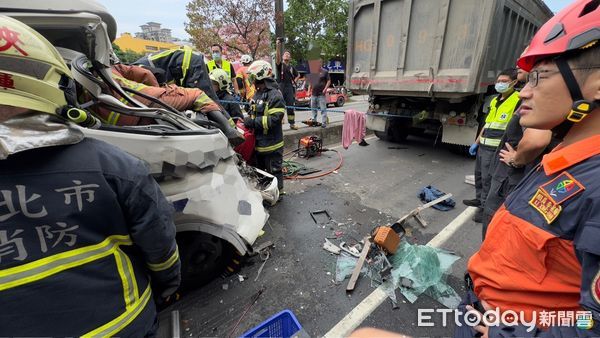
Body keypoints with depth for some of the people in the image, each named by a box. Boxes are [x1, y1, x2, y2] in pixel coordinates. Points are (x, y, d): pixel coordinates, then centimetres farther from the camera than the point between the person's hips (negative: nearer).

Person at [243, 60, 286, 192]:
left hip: (271, 143, -9)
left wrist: (253, 122, -24)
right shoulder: (258, 94, 13)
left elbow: (274, 119, -25)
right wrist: (247, 120, 4)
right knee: (259, 170, 22)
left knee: (273, 170, 5)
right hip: (258, 141, 10)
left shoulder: (275, 95, -17)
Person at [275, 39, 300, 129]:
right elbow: (277, 57, -16)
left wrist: (294, 81, 12)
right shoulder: (280, 64, 5)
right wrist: (278, 47, -30)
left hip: (290, 87, 4)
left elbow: (298, 75, 28)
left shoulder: (291, 67, 15)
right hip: (281, 87, -3)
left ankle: (292, 124, 11)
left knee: (291, 106, 5)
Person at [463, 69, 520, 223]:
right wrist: (476, 142, 21)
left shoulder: (518, 100, -10)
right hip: (483, 146, 9)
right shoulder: (494, 101, 16)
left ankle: (485, 208, 9)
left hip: (495, 149, -8)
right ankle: (479, 199, 36)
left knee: (487, 178, -3)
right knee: (479, 174, 19)